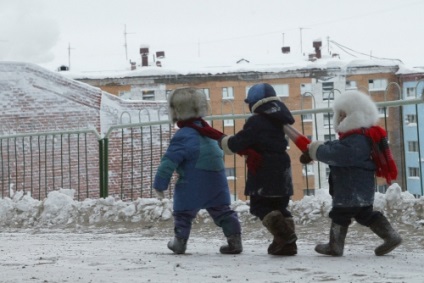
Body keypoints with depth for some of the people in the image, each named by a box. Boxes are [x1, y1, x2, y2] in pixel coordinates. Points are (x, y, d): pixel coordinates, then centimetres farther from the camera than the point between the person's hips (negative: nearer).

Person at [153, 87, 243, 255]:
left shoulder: (183, 137, -15)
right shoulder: (207, 131, 11)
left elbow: (169, 162, -18)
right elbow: (219, 153, 24)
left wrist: (159, 184, -11)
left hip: (192, 188, -7)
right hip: (217, 184, 7)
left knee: (183, 213, 10)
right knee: (222, 211, 12)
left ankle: (180, 242, 15)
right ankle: (235, 240, 6)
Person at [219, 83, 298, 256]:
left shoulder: (256, 122, -12)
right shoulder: (279, 121, 13)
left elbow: (238, 142, -13)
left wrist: (225, 142, 7)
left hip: (263, 172, -8)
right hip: (282, 171, 8)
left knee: (260, 205, -4)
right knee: (280, 206, 13)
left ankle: (282, 233, -24)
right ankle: (288, 243, 7)